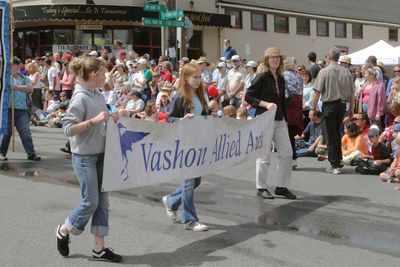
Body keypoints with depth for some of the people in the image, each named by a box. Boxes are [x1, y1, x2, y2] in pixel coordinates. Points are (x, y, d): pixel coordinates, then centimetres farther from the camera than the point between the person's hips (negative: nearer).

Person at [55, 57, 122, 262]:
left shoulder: (99, 96, 8)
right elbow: (68, 128, -20)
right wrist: (94, 120, -25)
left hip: (101, 154, 8)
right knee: (91, 201, -2)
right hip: (84, 156, -8)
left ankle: (99, 248, 16)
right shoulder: (80, 97, -16)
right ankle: (63, 231, 24)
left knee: (102, 201, 8)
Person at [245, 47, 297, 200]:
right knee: (264, 156, 0)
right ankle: (261, 188, 12)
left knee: (287, 154, 4)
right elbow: (248, 97, -11)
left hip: (279, 121, 7)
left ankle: (282, 187, 15)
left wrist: (285, 120, 16)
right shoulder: (262, 77, -8)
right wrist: (265, 104, -20)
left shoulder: (281, 79, 13)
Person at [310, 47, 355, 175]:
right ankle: (338, 160, 27)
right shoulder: (346, 72, 4)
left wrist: (313, 108, -4)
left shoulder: (324, 71, -10)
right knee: (337, 134, 20)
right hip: (342, 105, 5)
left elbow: (317, 92, -11)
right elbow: (352, 93, 7)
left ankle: (335, 165, 1)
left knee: (330, 136, 1)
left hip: (329, 105, -5)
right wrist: (351, 108, 16)